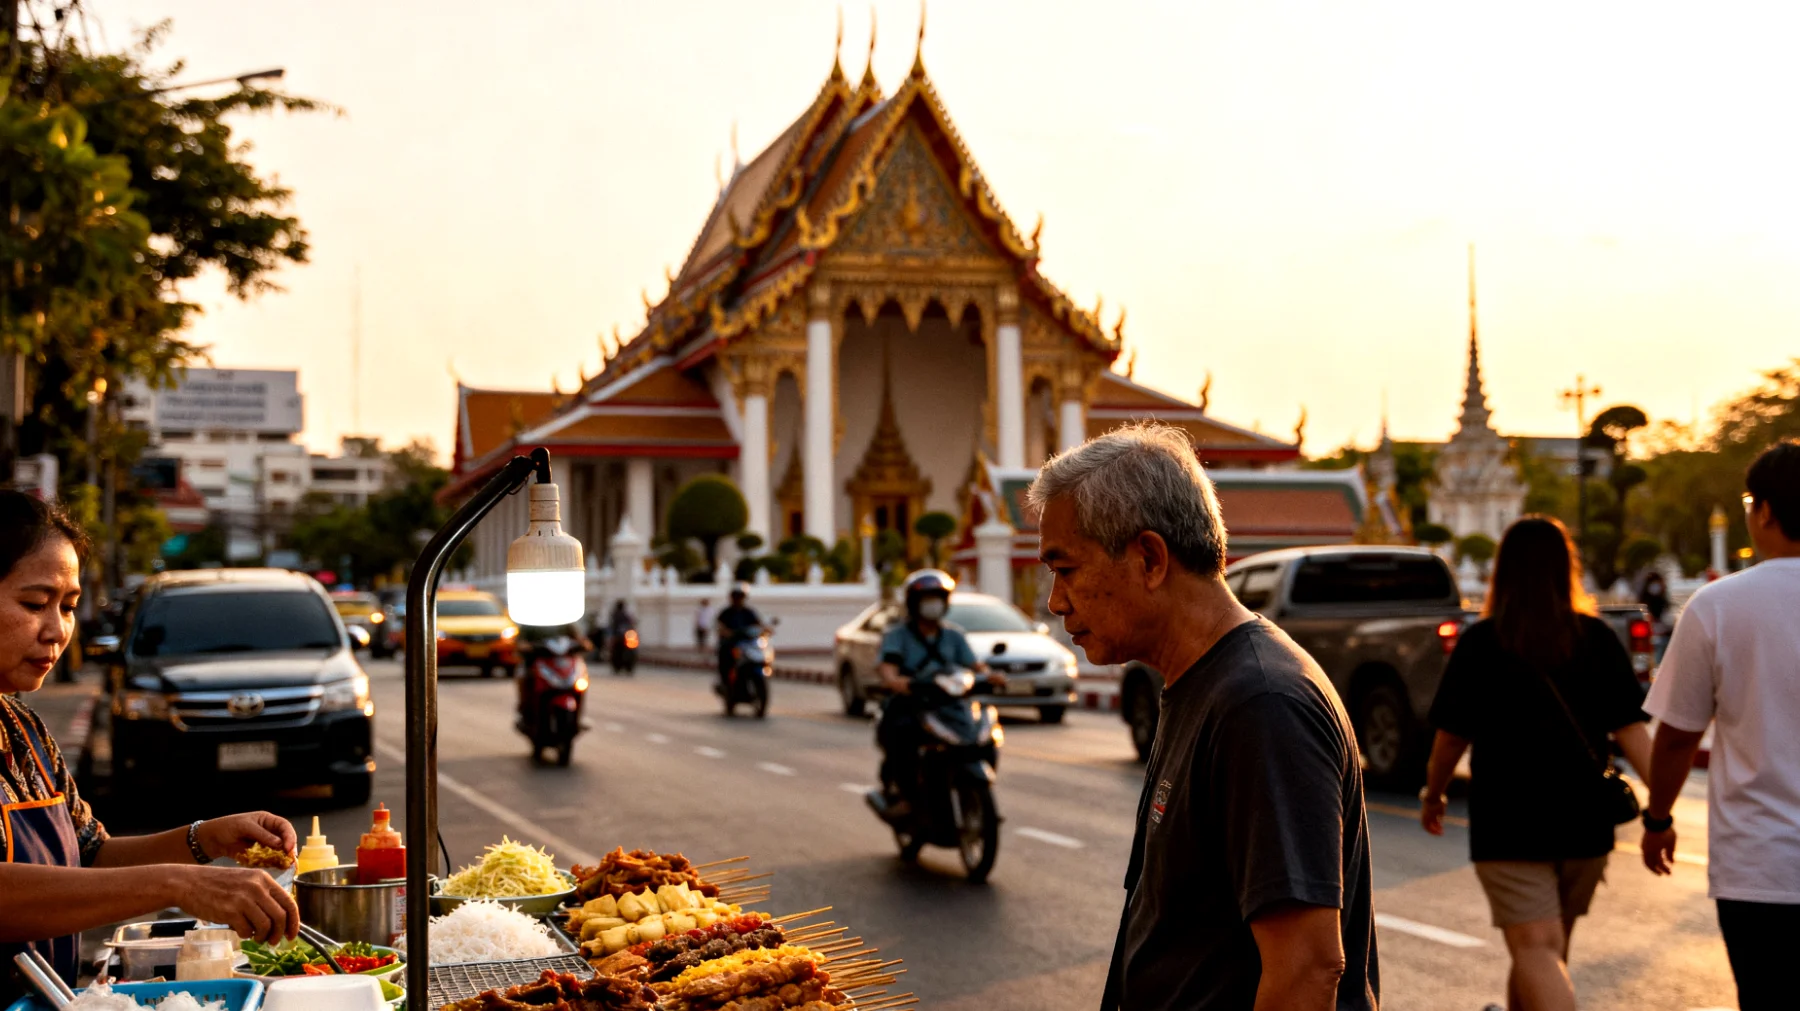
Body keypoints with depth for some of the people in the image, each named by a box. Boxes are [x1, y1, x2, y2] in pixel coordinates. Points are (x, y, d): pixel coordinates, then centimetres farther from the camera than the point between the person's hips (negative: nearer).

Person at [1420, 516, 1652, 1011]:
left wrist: (1432, 795, 13)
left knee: (1537, 951, -7)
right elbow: (1630, 728, -5)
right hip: (1585, 824, 4)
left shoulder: (1481, 642, -6)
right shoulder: (1598, 639, 1)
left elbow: (1453, 734, -3)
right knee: (1549, 947, 21)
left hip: (1509, 826, -4)